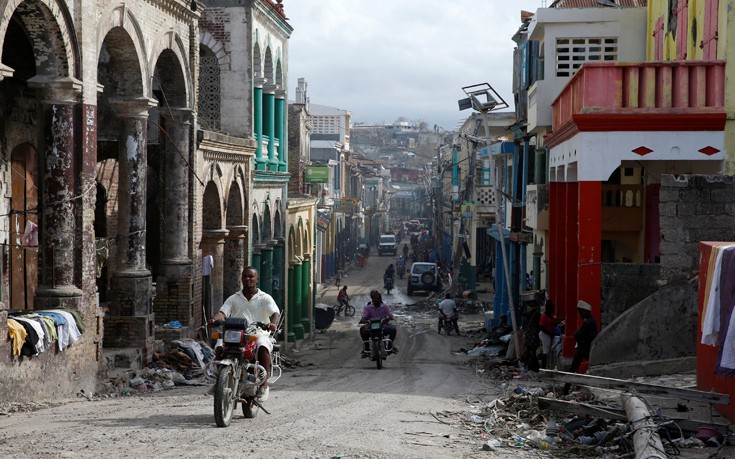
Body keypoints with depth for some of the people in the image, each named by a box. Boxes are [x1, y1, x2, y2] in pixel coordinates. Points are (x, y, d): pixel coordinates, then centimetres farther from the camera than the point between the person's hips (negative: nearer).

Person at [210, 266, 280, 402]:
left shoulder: (265, 298, 12)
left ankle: (264, 383, -30)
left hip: (260, 334, -2)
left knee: (263, 347, -38)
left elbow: (275, 313, -5)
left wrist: (273, 323, -30)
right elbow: (223, 312, 4)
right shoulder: (233, 299, 20)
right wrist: (215, 319, -22)